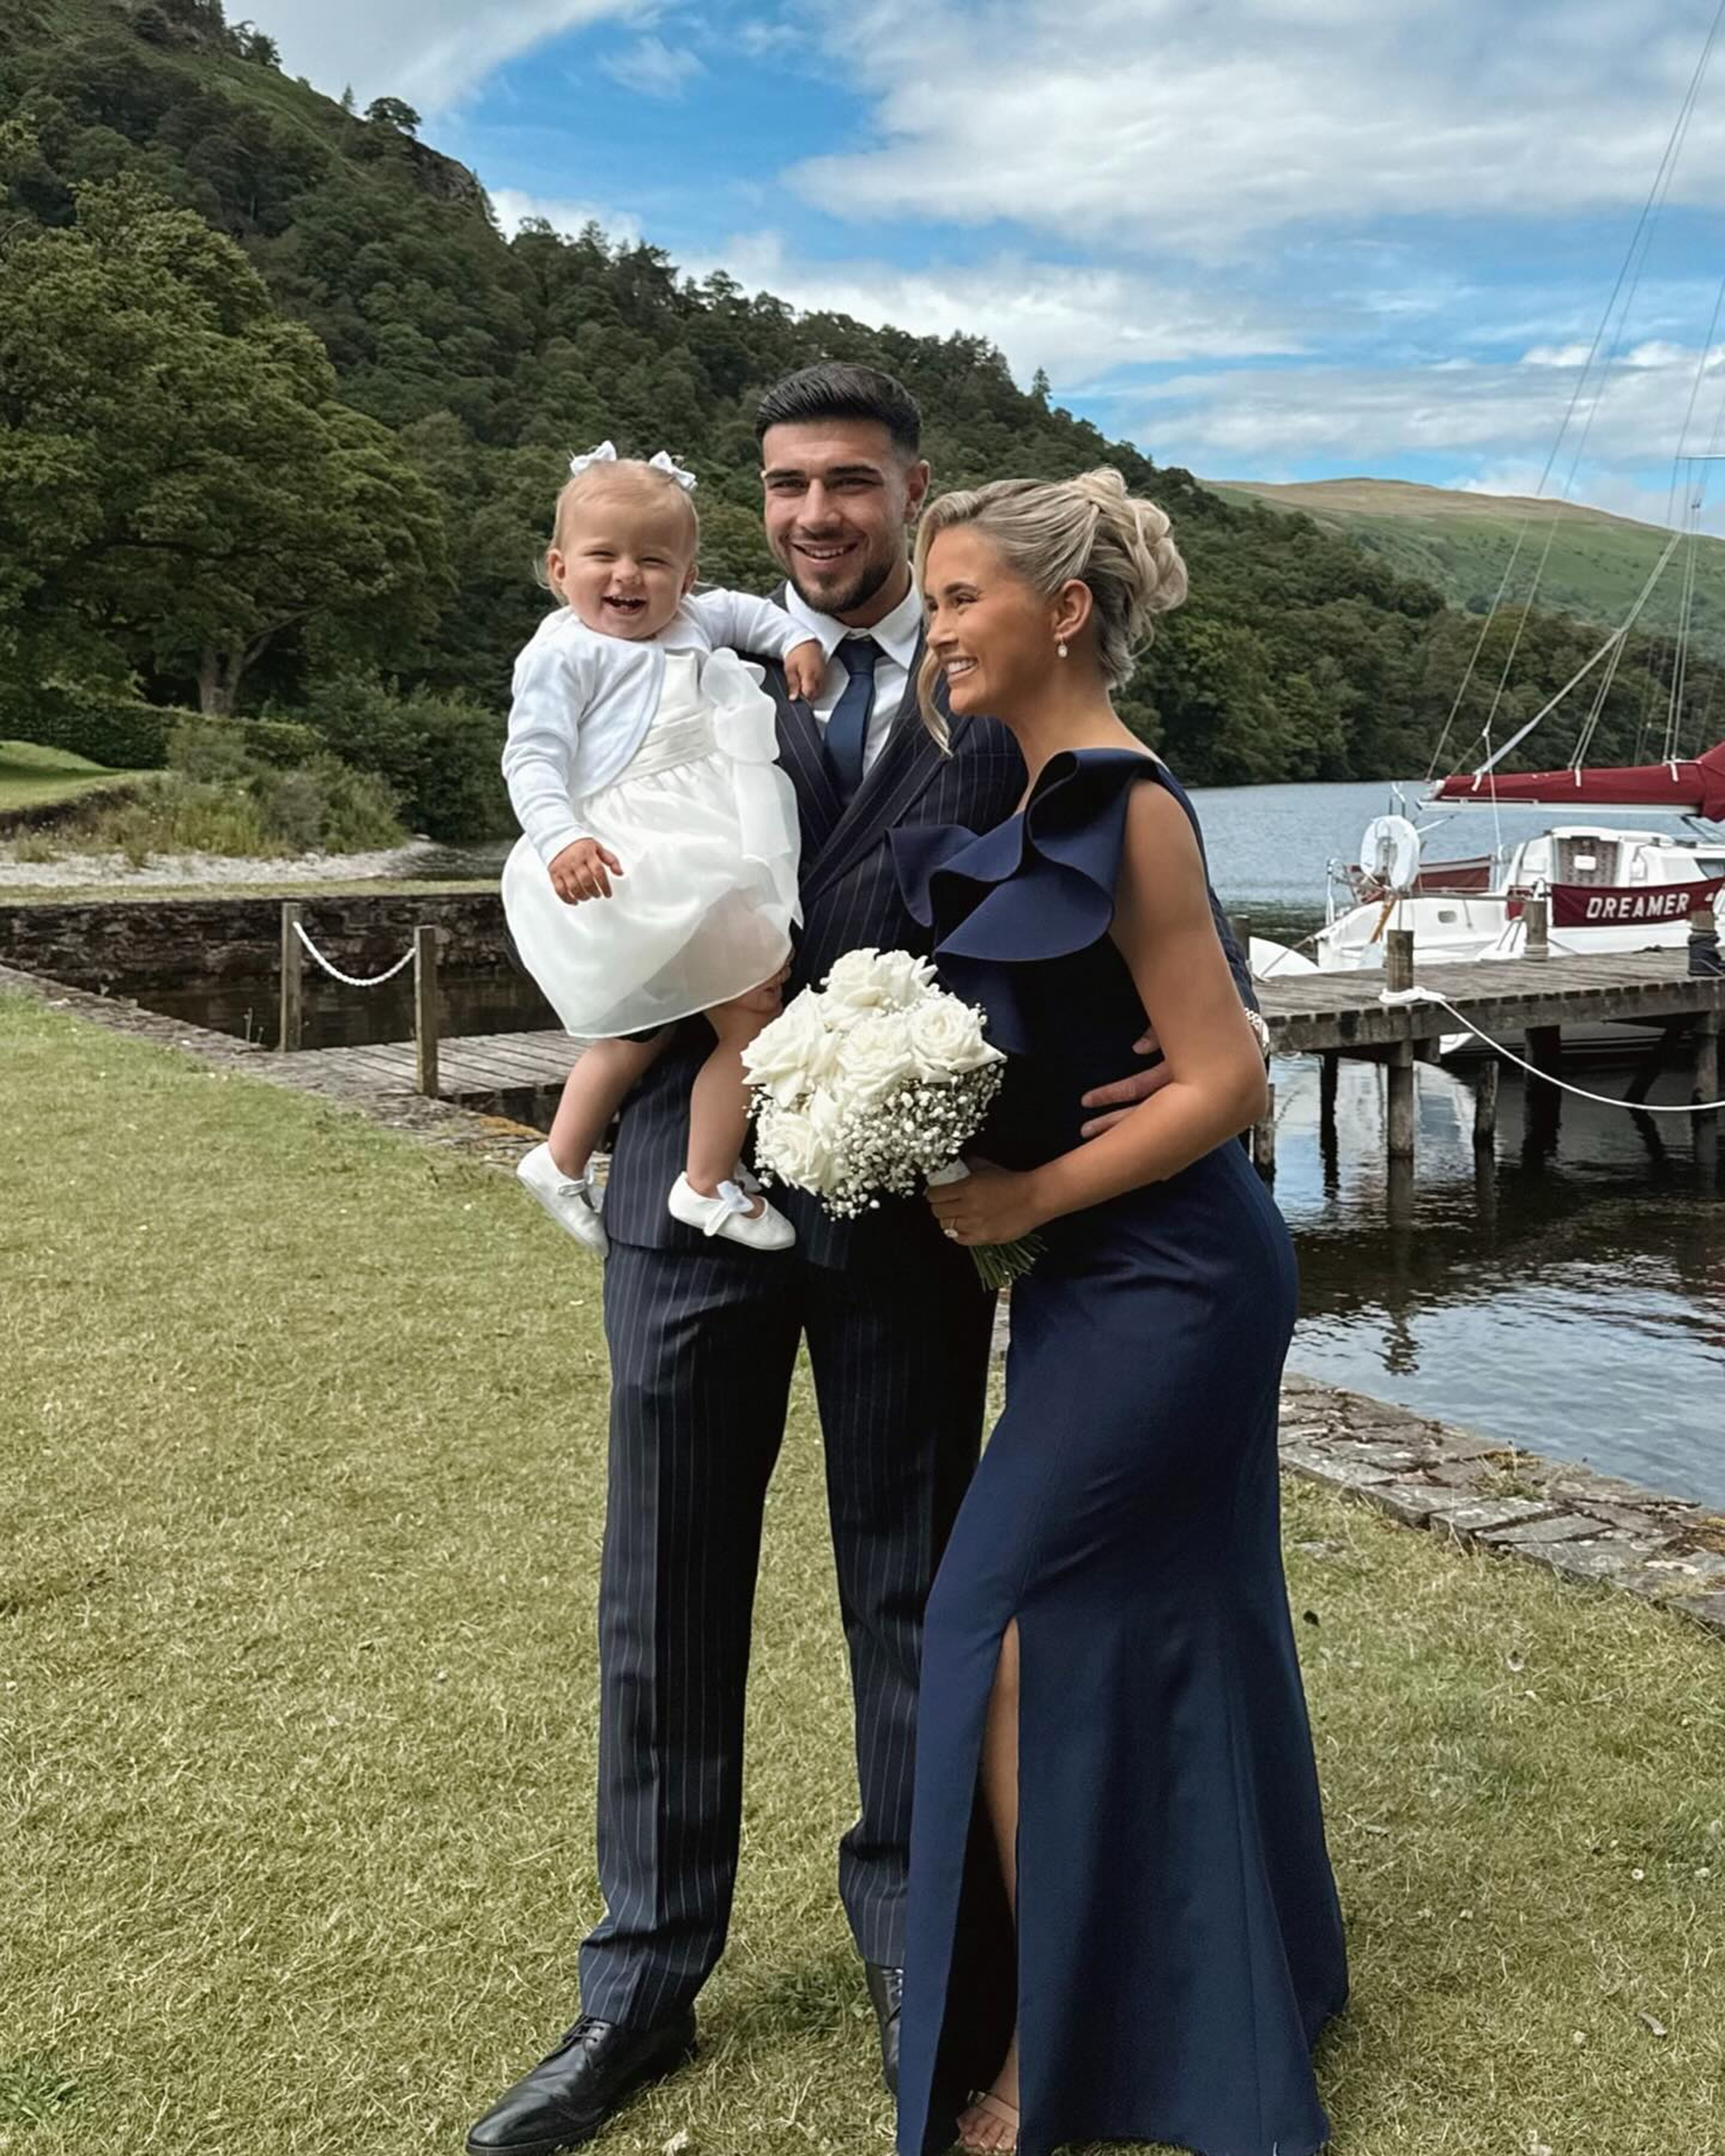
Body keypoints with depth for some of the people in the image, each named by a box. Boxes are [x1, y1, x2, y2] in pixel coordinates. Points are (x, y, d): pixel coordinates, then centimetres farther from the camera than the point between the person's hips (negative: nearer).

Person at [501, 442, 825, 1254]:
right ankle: (708, 1187, 3)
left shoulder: (688, 626, 16)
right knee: (752, 1018, -11)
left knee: (644, 1027, 24)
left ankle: (561, 1161, 39)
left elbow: (739, 609, 37)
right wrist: (561, 838, -32)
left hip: (702, 864, 10)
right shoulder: (566, 653, -7)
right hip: (635, 869, -10)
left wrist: (793, 637, 18)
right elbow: (533, 758, -15)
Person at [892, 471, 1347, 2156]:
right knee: (1170, 1628, 18)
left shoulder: (1121, 804, -18)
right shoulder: (1039, 800, 9)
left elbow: (1226, 1082, -20)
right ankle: (1226, 2012, 38)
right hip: (1137, 1280, 9)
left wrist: (1028, 1198, -18)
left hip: (1158, 1285, -9)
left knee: (1008, 1623, -4)